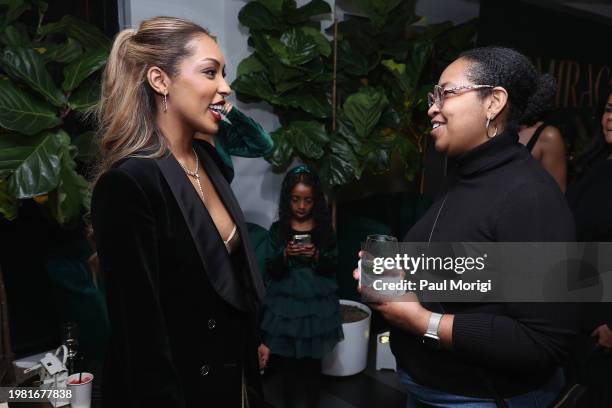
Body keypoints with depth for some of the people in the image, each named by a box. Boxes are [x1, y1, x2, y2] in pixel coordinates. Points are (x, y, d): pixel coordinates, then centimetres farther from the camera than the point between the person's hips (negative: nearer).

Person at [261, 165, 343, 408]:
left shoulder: (324, 229, 0)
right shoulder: (278, 229, -2)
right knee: (287, 362, 5)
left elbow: (332, 268, 0)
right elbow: (271, 271, -4)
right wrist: (285, 254, -22)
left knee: (312, 362, 9)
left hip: (316, 305, 1)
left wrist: (317, 256, -18)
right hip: (285, 306, 0)